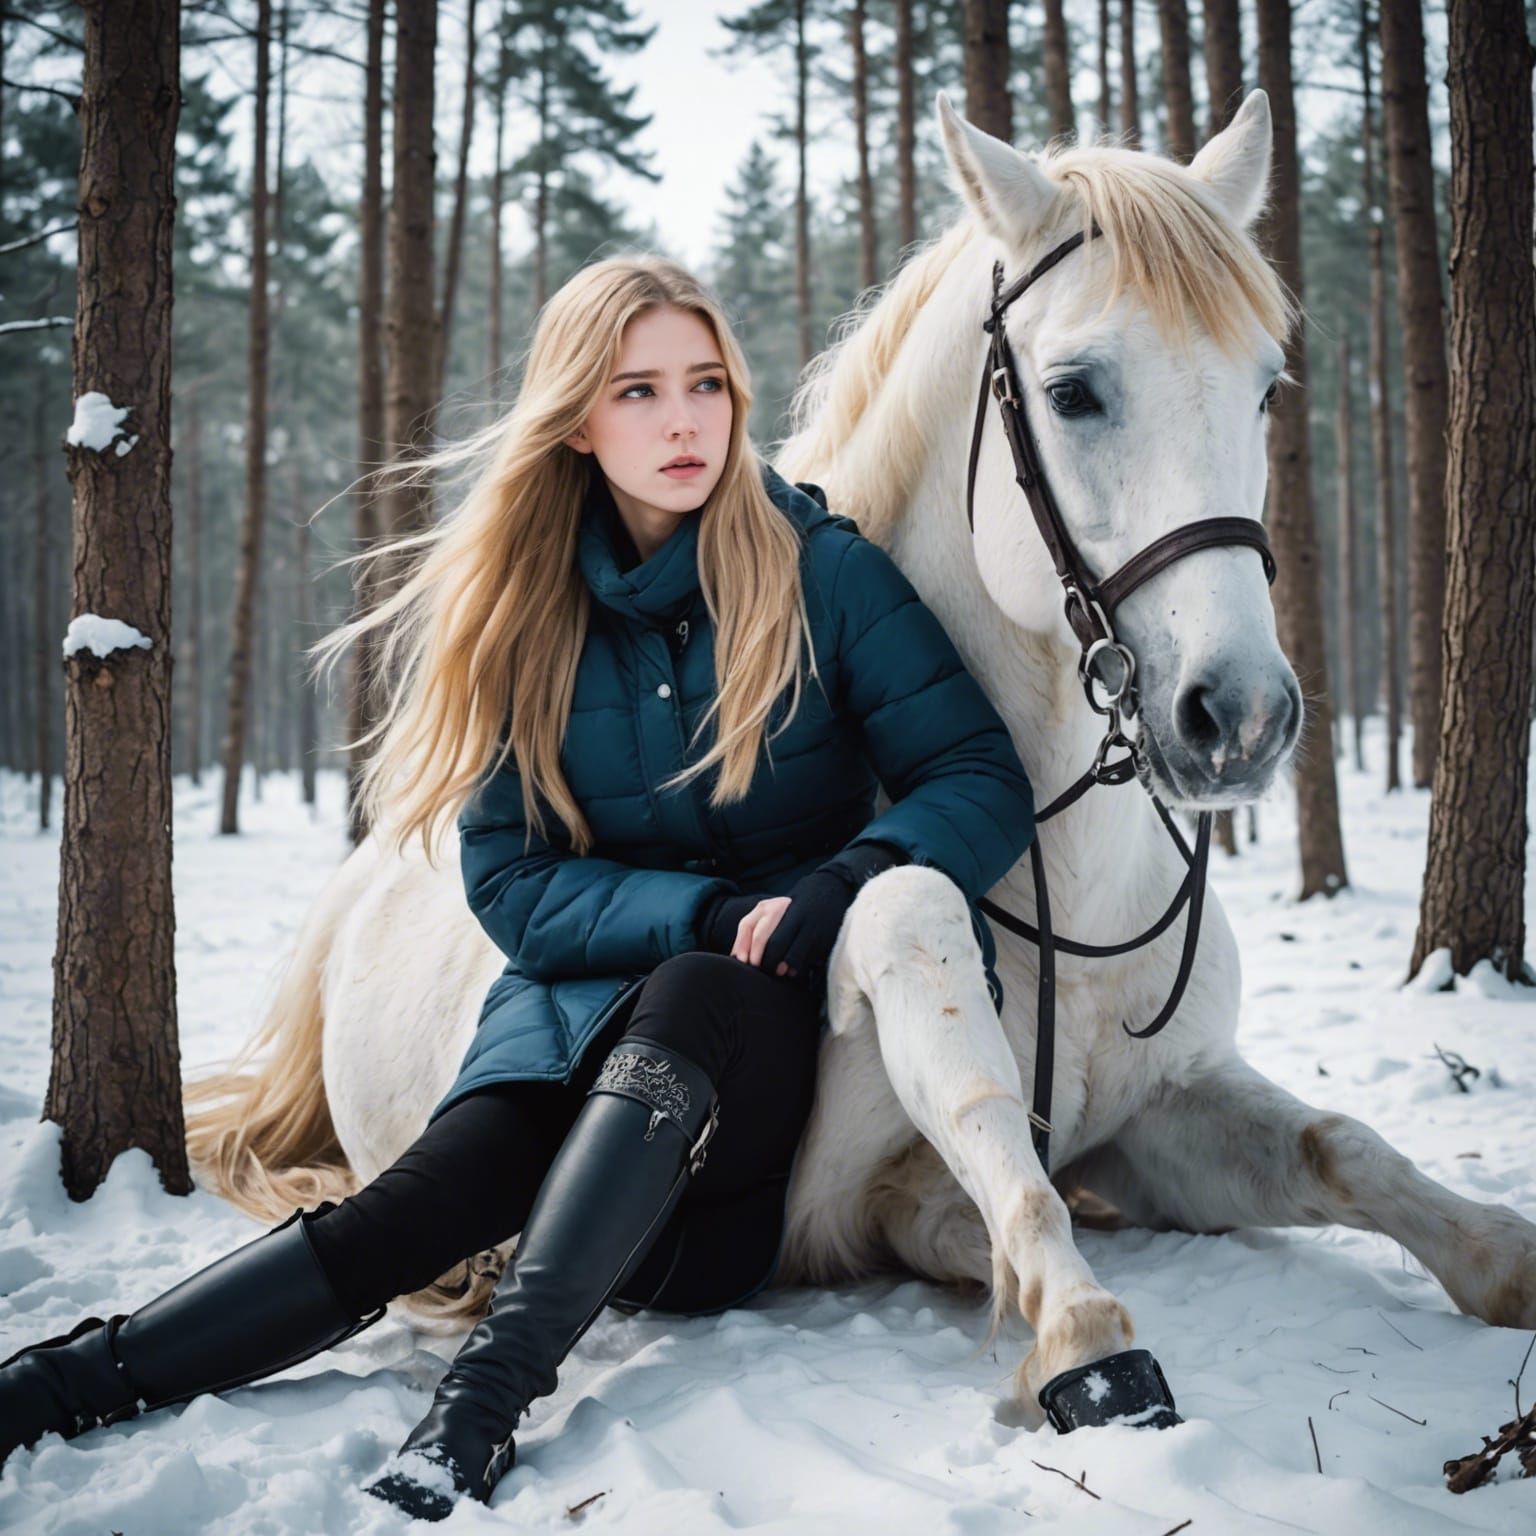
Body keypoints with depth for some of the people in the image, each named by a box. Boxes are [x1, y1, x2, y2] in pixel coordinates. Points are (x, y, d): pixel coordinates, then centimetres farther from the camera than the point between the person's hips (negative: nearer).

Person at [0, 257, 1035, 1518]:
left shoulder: (823, 568, -5)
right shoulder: (518, 612, 1)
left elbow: (986, 786, -8)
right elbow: (518, 888, -2)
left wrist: (836, 893, -26)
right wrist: (710, 913, -18)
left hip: (798, 1016, -2)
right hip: (594, 995, 2)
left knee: (688, 1000, -36)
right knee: (443, 1187, -25)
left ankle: (488, 1394, -44)